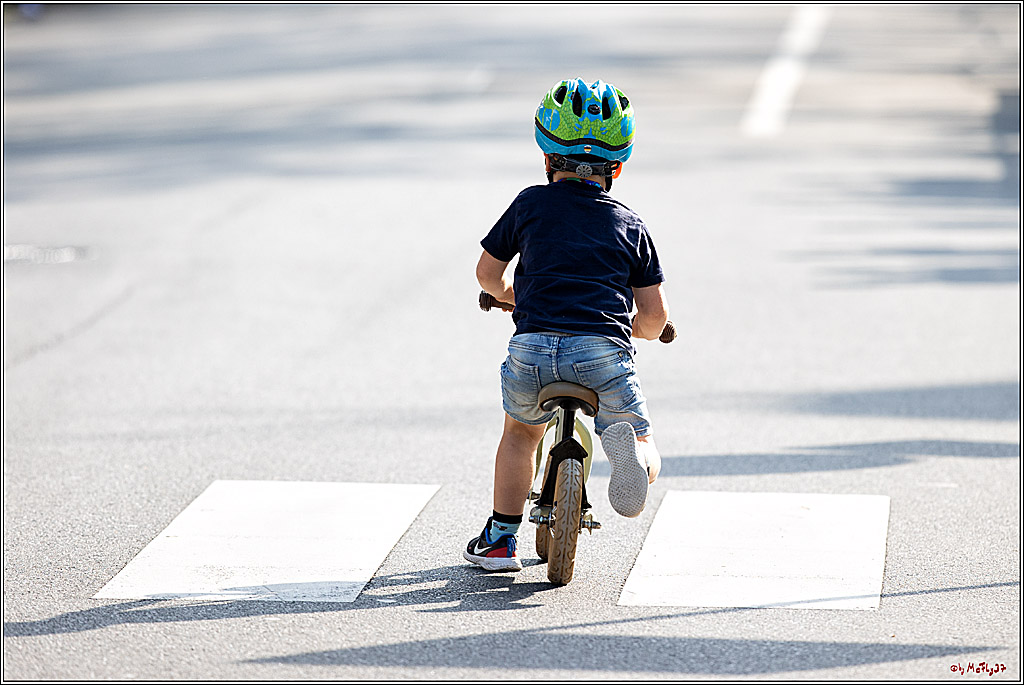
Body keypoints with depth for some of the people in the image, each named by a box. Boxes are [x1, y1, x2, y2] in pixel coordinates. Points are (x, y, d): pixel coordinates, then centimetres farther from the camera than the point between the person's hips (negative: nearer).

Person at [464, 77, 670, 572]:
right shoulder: (629, 224, 15)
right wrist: (631, 327, 38)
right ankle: (628, 447, -25)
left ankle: (499, 539, 30)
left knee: (520, 431, 30)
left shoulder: (530, 204, 13)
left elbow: (487, 273, 23)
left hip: (533, 347, 1)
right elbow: (655, 314, 15)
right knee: (644, 454, 12)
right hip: (603, 350, -1)